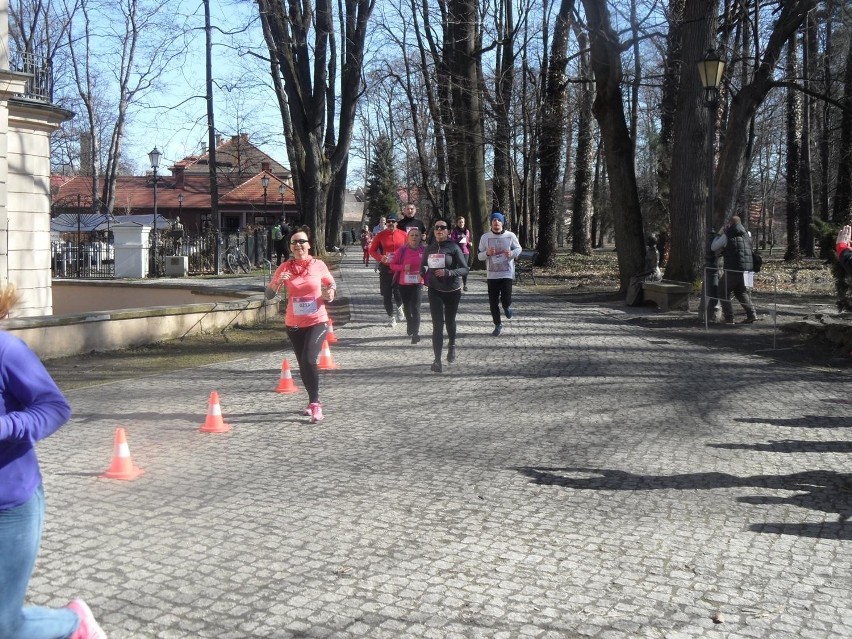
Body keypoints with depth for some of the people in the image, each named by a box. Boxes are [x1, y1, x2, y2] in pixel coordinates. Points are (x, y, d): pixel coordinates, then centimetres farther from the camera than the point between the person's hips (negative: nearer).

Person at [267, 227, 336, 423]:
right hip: (294, 324, 3)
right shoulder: (285, 268, -2)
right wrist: (277, 283, -21)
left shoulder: (319, 265, -4)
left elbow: (331, 286, 10)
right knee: (303, 365, 12)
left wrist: (329, 295, -13)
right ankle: (313, 401, 32)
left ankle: (315, 403, -10)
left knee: (309, 360, -21)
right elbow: (269, 295, -2)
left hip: (317, 322, -3)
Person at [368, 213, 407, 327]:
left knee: (399, 293, -7)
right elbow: (372, 250, 5)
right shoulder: (380, 235, 0)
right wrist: (380, 258, -14)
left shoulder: (403, 235, -1)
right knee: (387, 295, 3)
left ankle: (399, 307, 28)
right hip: (385, 268, 1)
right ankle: (391, 317, 18)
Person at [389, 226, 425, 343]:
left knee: (415, 308, -14)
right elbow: (392, 265, -1)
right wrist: (403, 267, -17)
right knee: (407, 307, 19)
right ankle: (410, 325, 43)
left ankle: (415, 333, -14)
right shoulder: (402, 250, -4)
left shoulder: (424, 250, -4)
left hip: (417, 283, -2)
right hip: (403, 283, 2)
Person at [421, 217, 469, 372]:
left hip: (452, 290, -1)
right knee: (437, 324, -10)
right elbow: (423, 266, 18)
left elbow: (465, 268, -13)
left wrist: (448, 272, -27)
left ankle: (451, 345, 47)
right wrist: (423, 272, -5)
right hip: (435, 290, 2)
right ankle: (437, 360, -11)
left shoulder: (454, 248, -10)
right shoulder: (429, 248, 3)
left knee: (450, 321, 15)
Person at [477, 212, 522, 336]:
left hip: (507, 273, -2)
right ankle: (498, 325, 21)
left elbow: (518, 249, 10)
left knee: (506, 300, -10)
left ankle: (507, 306, 27)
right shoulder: (485, 237, -2)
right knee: (493, 302, 4)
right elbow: (480, 256, 2)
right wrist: (487, 253, -20)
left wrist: (512, 253, -13)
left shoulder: (510, 236, -4)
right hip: (492, 274, 2)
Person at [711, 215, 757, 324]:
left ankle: (728, 317, 3)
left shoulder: (727, 235, -7)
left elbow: (713, 247, 1)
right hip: (747, 269, 6)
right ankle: (751, 314, 10)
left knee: (723, 292, 9)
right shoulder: (746, 235, 11)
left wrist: (719, 234, 14)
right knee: (741, 292, 22)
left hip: (732, 270, -6)